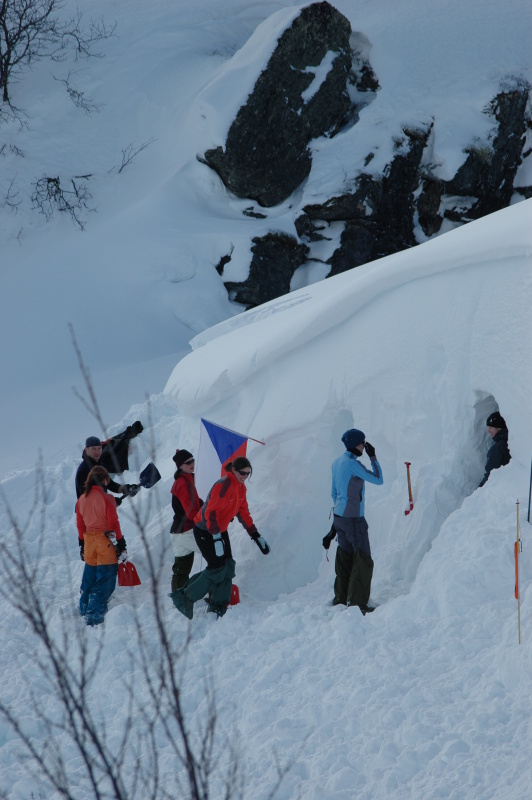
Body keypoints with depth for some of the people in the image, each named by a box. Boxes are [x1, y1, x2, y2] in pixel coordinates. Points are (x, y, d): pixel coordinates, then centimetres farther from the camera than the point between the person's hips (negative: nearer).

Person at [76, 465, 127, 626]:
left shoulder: (82, 500, 3)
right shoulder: (107, 499, -15)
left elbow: (80, 526, 10)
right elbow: (114, 524, -13)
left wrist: (81, 545, 20)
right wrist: (121, 545, -5)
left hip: (89, 542, 6)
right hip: (106, 543, -6)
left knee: (89, 579, 20)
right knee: (104, 581, 0)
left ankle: (84, 611, 30)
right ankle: (95, 617, -3)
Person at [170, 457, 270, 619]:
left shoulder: (240, 488, 4)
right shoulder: (223, 486, -25)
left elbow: (243, 513, 14)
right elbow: (211, 512, -29)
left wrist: (256, 535, 12)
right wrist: (216, 538, -35)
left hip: (220, 530, 9)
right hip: (204, 531, -9)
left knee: (228, 567, 0)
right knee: (217, 569, -11)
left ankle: (218, 606, 7)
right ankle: (184, 598, 0)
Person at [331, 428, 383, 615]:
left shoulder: (337, 463, 10)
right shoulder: (352, 464, -18)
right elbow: (378, 480, -13)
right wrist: (373, 457, -6)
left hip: (339, 517, 9)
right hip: (353, 519, -9)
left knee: (345, 558, 15)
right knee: (363, 560, -4)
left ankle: (341, 598, 19)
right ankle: (357, 602, -5)